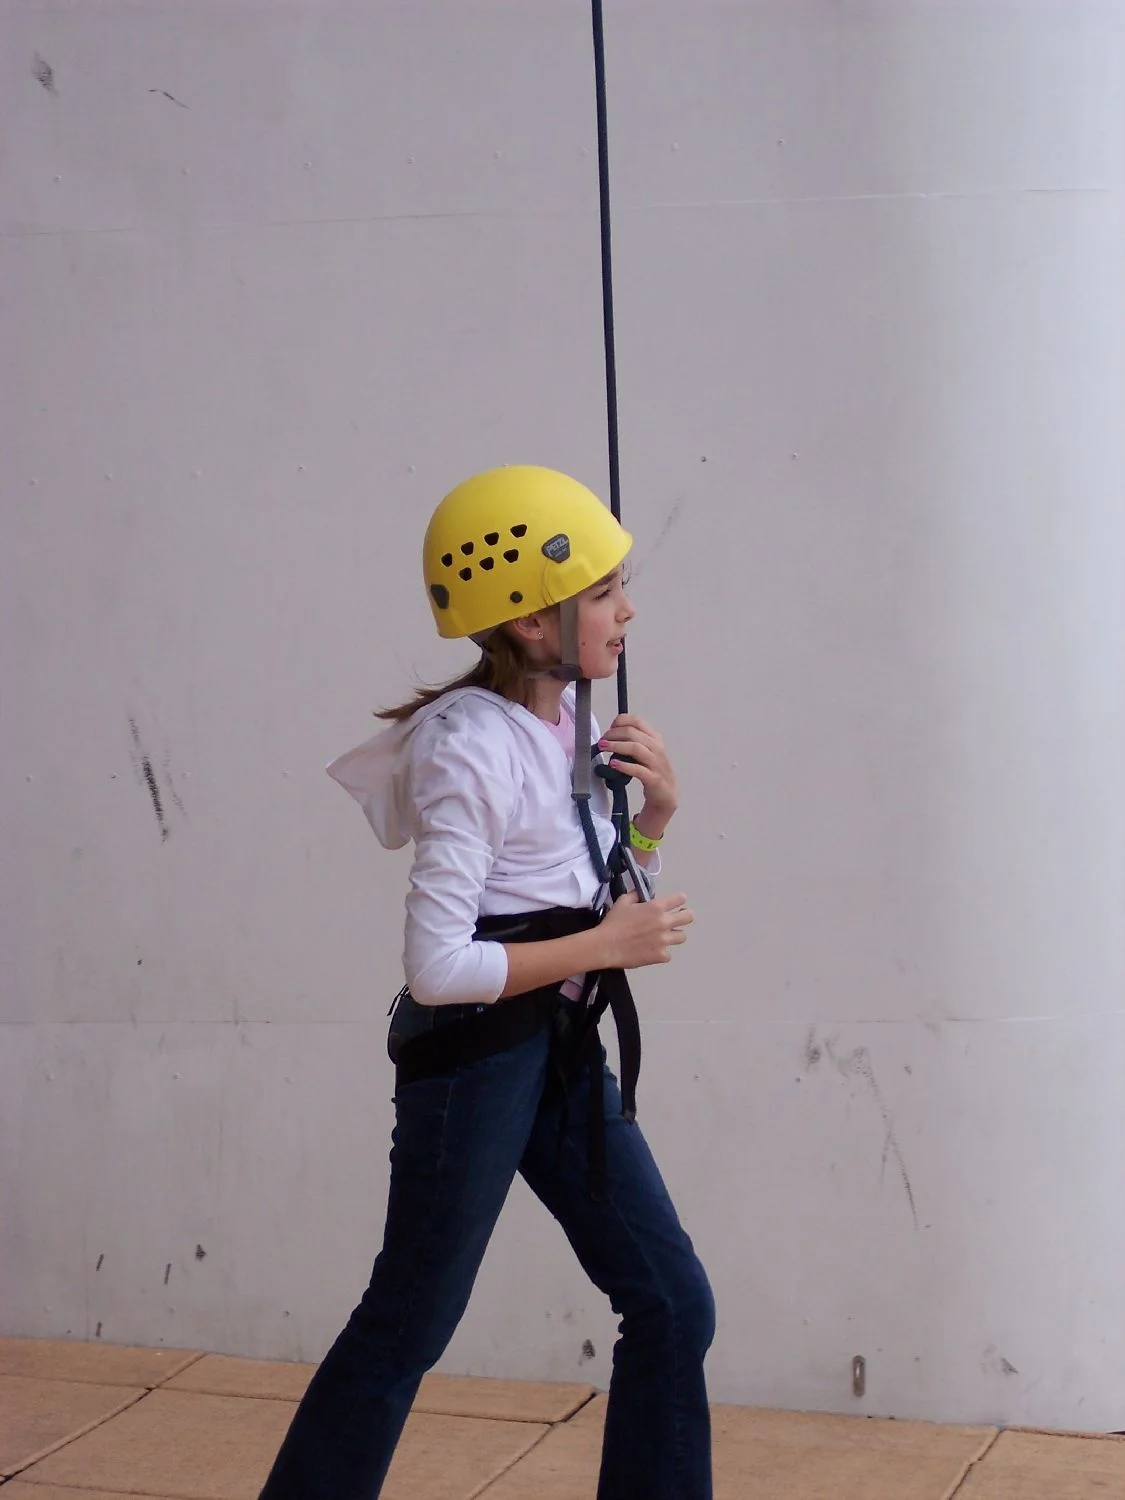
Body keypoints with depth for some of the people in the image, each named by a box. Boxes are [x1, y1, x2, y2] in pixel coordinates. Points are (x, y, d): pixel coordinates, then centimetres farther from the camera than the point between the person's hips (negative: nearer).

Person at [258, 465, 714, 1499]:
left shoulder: (567, 716, 6)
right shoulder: (474, 749, -19)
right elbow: (437, 967, -24)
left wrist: (656, 812, -1)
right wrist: (606, 945, -17)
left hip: (563, 1046, 8)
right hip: (472, 1054, -8)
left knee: (675, 1307, 8)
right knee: (408, 1330, 3)